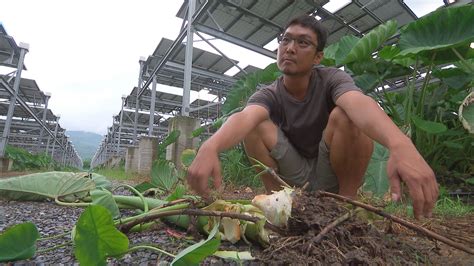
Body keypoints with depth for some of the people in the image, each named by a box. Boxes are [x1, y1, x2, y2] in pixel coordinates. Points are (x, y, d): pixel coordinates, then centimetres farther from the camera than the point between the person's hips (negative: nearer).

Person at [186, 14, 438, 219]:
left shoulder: (331, 79, -13)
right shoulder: (268, 95, -11)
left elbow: (360, 104, -37)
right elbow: (245, 117, -35)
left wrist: (400, 144, -59)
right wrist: (210, 147, -58)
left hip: (335, 174, 0)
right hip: (292, 177, 1)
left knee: (346, 116, -29)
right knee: (255, 125, -22)